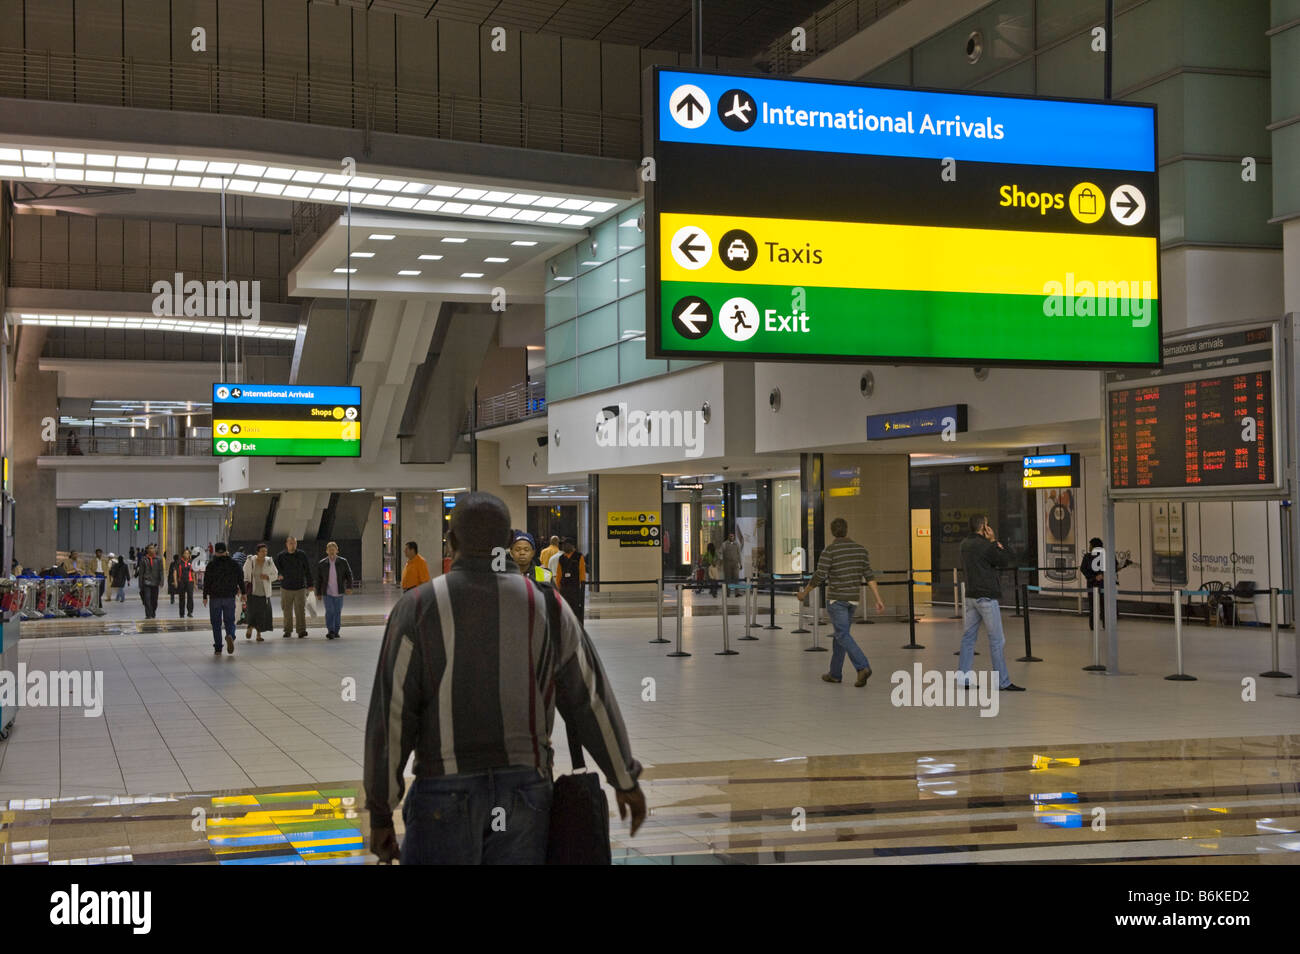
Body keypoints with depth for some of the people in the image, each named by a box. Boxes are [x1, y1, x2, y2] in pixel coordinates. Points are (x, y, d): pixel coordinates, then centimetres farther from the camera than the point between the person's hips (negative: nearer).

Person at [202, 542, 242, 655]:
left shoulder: (211, 564, -4)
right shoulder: (234, 564, 2)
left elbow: (207, 581, -4)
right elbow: (241, 579, 6)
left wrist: (205, 596, 1)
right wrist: (243, 592, 17)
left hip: (215, 598, -1)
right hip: (230, 597, 1)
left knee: (216, 623, 6)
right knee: (229, 620, 9)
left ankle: (217, 649, 5)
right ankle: (230, 635, -23)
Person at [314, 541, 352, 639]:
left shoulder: (343, 562, 0)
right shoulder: (322, 564, 1)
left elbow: (349, 575, 1)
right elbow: (318, 579, 6)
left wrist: (349, 587, -13)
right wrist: (318, 593, 7)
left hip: (338, 593, 1)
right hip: (327, 592, -1)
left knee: (337, 612, 7)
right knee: (329, 611, -12)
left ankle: (336, 631, 17)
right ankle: (330, 631, -12)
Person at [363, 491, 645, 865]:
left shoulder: (418, 607, -6)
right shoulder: (545, 605, 2)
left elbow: (391, 717, -8)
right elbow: (591, 699, 7)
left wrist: (380, 813, -1)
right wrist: (626, 780, 18)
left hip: (446, 794, -3)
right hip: (523, 792, 3)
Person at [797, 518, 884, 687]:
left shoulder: (829, 551, -12)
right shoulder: (860, 549, 4)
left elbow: (818, 577, -13)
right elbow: (869, 576, 1)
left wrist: (804, 594, 3)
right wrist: (878, 600, 1)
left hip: (836, 598, -6)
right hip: (853, 597, 6)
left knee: (843, 635, -8)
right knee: (841, 633, 16)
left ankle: (863, 667, -24)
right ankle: (835, 673, 22)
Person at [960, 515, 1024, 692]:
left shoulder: (965, 544, 8)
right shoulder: (985, 546, -17)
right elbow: (1006, 560, -9)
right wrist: (994, 541, -5)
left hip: (971, 596, 8)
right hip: (986, 597, -8)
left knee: (969, 636, 11)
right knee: (997, 639, -3)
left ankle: (963, 676, 13)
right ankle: (1003, 682, 0)